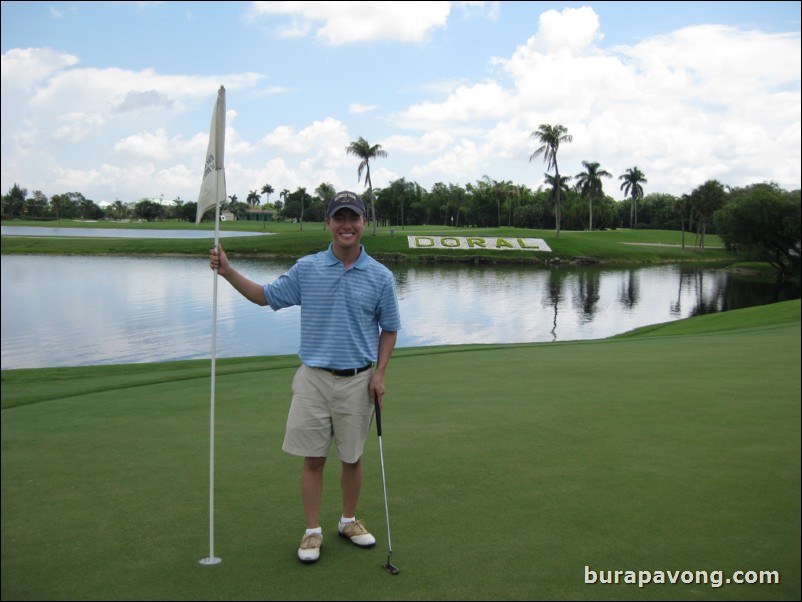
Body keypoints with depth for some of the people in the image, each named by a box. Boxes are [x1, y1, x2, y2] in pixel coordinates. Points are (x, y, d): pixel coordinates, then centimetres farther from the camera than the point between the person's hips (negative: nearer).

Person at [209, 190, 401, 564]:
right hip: (314, 378, 0)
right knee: (313, 458, 5)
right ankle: (313, 531, 18)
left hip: (357, 381, 0)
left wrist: (379, 373, -4)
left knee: (352, 457, 12)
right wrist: (228, 271, -4)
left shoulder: (381, 277, -3)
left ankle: (349, 521, 32)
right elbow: (266, 296, 9)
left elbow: (389, 328, 6)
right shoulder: (306, 268, 0)